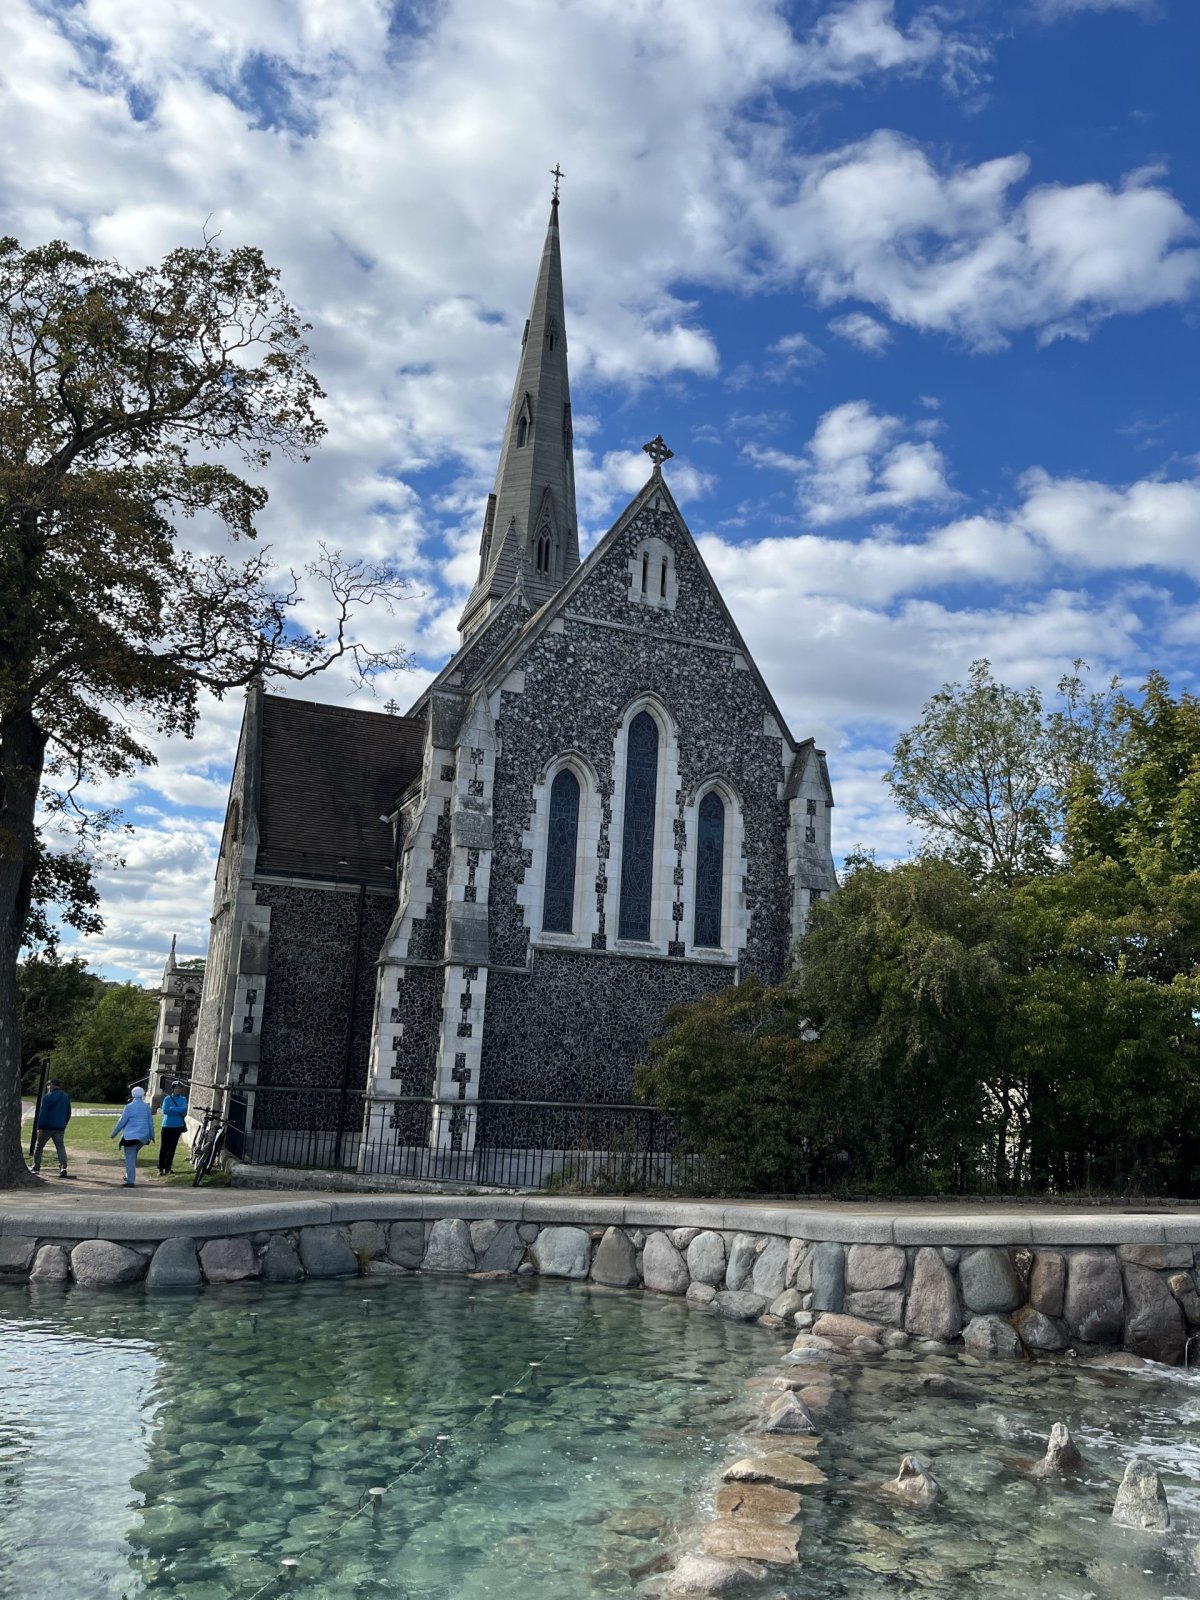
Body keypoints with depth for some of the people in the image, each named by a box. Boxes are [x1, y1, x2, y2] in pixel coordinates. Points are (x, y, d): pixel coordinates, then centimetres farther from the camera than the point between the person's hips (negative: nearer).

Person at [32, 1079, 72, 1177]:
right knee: (61, 1147, -1)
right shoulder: (66, 1097, 13)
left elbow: (42, 1113, -12)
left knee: (39, 1147, 13)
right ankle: (63, 1167, -19)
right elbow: (68, 1114, 17)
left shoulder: (48, 1096, -6)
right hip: (60, 1128, 4)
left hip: (47, 1127, -4)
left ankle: (36, 1168, 16)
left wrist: (40, 1127, -12)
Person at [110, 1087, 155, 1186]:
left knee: (130, 1158, -1)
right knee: (133, 1156, 23)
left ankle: (130, 1181, -3)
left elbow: (122, 1122, -8)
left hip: (130, 1136, -5)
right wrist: (152, 1136, 19)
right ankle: (129, 1176, 26)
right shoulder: (147, 1107, 4)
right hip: (142, 1136, 5)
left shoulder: (129, 1107, -9)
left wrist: (113, 1134, 3)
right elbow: (150, 1122, 8)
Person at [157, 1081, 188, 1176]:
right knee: (163, 1147, -4)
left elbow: (184, 1110, -11)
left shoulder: (183, 1099, 5)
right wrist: (179, 1111, -13)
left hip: (178, 1126, 2)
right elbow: (164, 1111, -15)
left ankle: (168, 1167, 14)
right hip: (167, 1126, -2)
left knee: (172, 1147, 6)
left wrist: (172, 1109, -16)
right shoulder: (167, 1098, -3)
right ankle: (161, 1168, 0)